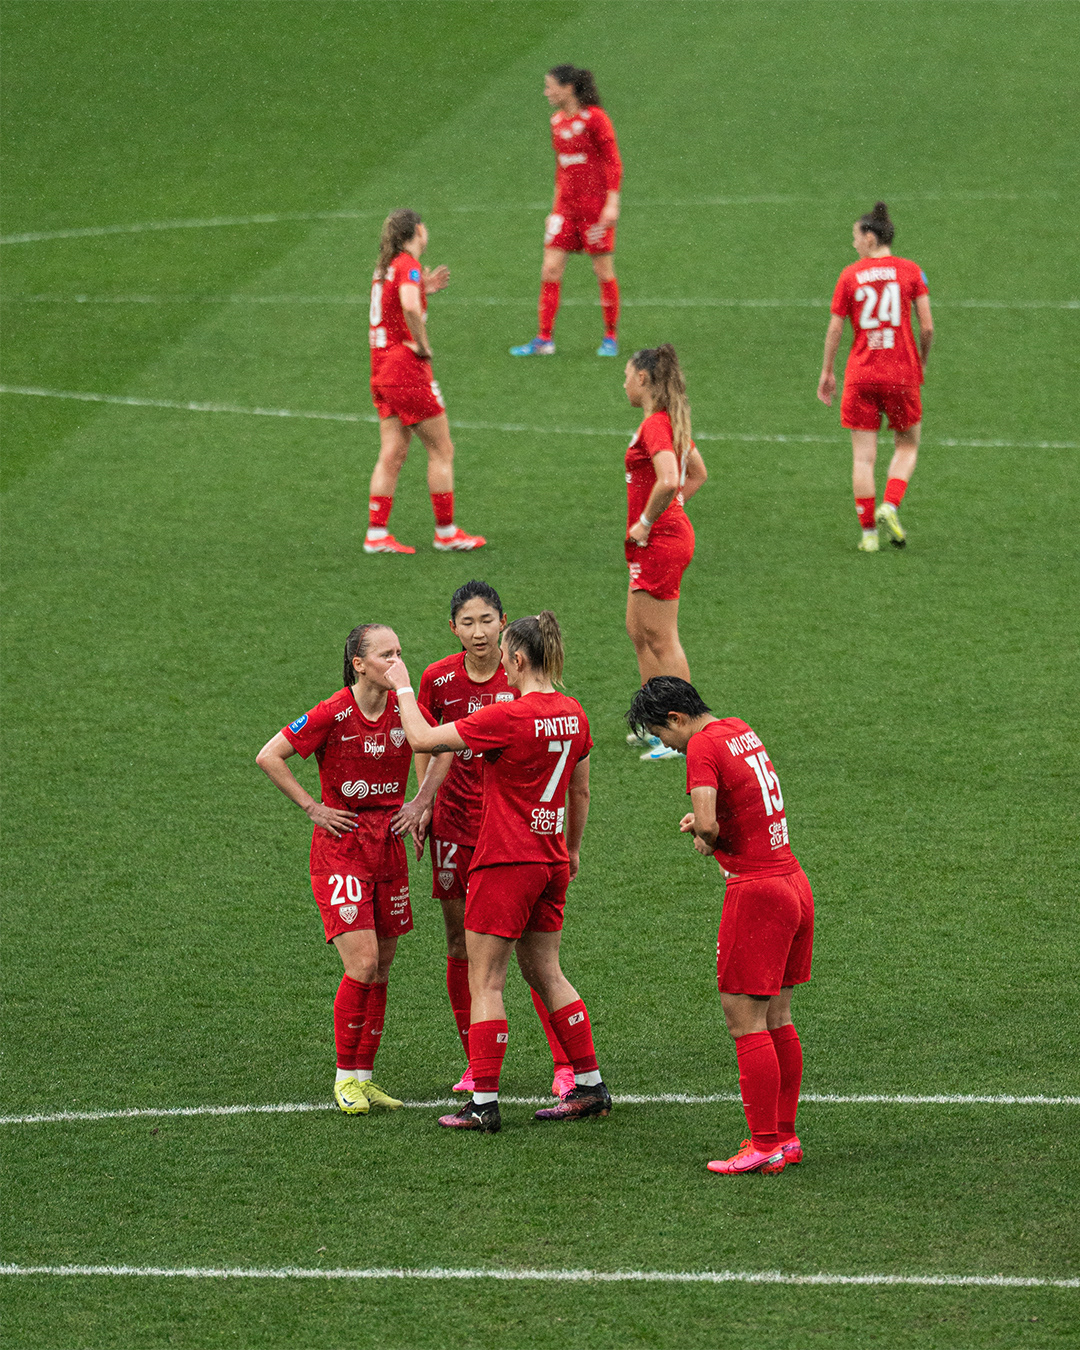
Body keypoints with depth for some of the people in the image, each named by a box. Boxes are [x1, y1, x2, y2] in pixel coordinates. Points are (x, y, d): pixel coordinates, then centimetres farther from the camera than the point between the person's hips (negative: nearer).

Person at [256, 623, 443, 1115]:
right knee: (363, 963, -13)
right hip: (341, 846, -5)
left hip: (389, 846, 5)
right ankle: (346, 1076, 0)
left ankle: (365, 1075, 16)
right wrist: (313, 808, -10)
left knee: (381, 968, 7)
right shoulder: (332, 715, -15)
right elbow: (268, 757, -11)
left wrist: (422, 802, 6)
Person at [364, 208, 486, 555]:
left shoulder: (385, 266, 12)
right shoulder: (409, 265, -15)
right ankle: (446, 533, 7)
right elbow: (410, 307, -34)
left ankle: (376, 533, 6)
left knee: (392, 454, 9)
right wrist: (422, 344, -20)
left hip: (382, 371, 8)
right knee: (441, 450, 2)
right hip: (408, 370, -8)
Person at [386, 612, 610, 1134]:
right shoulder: (573, 715, 4)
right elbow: (580, 791, 16)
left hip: (505, 862, -7)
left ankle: (484, 1104, 0)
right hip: (550, 862, 7)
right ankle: (590, 1085, 20)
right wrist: (572, 849, 30)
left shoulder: (506, 717, -19)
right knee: (545, 973, 18)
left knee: (485, 983, 0)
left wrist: (402, 687, 0)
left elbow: (424, 739, -14)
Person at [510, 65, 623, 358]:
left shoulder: (594, 119, -11)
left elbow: (613, 163, -11)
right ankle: (544, 340, 2)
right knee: (550, 270, -1)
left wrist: (612, 203, -17)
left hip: (595, 203, -7)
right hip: (566, 205, 7)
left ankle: (611, 337, 14)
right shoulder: (557, 121, 11)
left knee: (603, 271, 2)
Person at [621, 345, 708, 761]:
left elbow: (669, 480, -33)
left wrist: (646, 522, -21)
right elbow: (698, 474, 25)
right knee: (638, 631, 18)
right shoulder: (672, 422, 12)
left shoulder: (655, 426, -19)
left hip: (660, 540, -10)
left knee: (662, 640, -5)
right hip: (671, 530, 10)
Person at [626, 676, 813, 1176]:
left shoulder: (704, 746, -12)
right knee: (777, 1019, 14)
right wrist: (703, 821, 13)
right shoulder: (741, 731, 14)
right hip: (794, 885, 9)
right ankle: (785, 1135, 17)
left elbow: (707, 824, -24)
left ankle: (764, 1145, -5)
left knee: (746, 1021, -5)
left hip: (756, 891, -9)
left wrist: (705, 836, -2)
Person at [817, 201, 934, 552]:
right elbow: (927, 327, -3)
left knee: (863, 456, 5)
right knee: (907, 446, 16)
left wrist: (826, 372, 14)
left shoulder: (850, 276, 0)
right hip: (901, 374, 0)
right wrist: (921, 362, 14)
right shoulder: (910, 271, -1)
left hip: (860, 375, 0)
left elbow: (835, 329, 2)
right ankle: (890, 507, -6)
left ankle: (868, 532, 2)